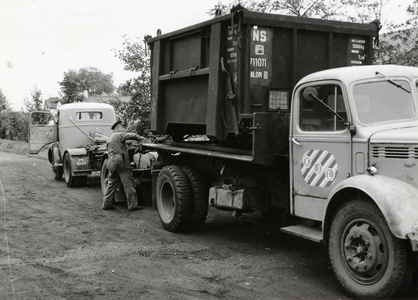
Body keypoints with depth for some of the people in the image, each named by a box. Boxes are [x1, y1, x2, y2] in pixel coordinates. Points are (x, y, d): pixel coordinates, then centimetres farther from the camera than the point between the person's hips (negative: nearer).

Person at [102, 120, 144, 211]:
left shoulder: (110, 138, 26)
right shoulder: (119, 135, -3)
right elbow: (130, 135, -17)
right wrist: (139, 138, -5)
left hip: (111, 163, 9)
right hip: (121, 162, -9)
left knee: (112, 184, 14)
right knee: (128, 184, -5)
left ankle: (106, 204, 13)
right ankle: (133, 205, -5)